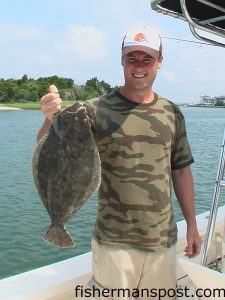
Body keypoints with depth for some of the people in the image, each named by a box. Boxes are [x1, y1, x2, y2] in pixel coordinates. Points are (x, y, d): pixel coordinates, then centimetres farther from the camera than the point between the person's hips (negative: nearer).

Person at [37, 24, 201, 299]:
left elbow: (181, 170, 10)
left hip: (163, 240, 4)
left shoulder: (171, 113, 3)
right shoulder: (97, 110, -9)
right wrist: (51, 119, -34)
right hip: (113, 243, -3)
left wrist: (192, 225, 10)